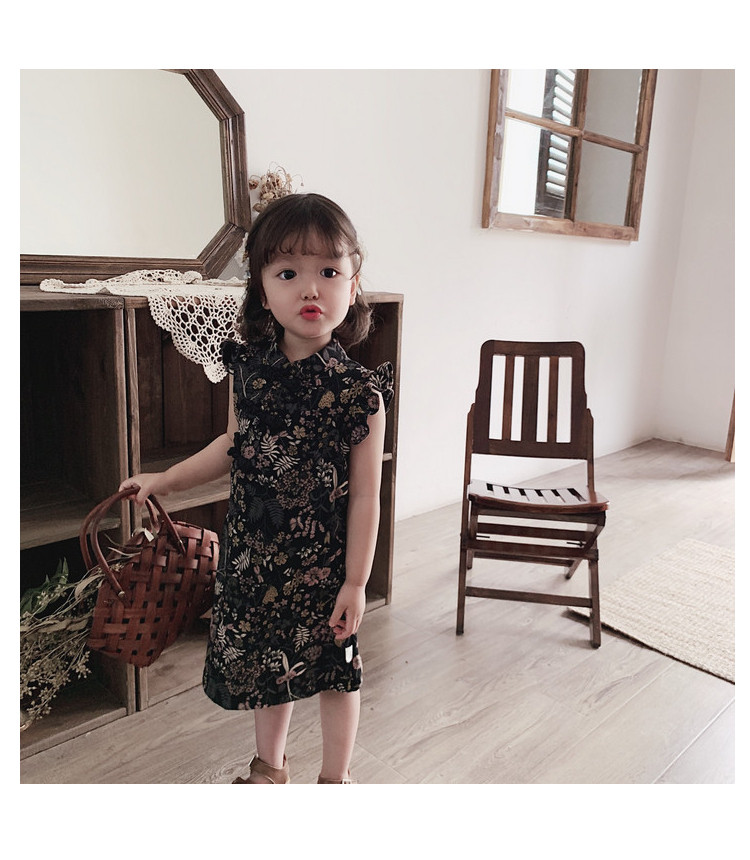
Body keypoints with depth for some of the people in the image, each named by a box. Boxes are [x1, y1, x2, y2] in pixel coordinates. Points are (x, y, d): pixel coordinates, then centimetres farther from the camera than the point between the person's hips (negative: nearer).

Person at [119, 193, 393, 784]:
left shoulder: (359, 392, -18)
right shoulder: (249, 369, -6)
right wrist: (166, 479, 15)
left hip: (324, 560, -4)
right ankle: (270, 765, 49)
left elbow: (364, 496, -13)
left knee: (334, 671, 15)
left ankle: (335, 779, 41)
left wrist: (355, 582, -10)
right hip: (253, 553, 4)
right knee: (265, 664, 22)